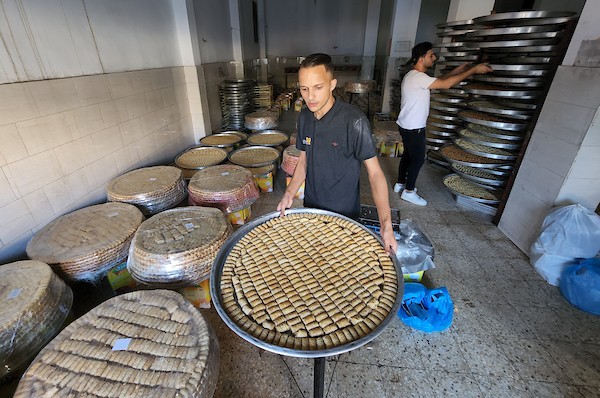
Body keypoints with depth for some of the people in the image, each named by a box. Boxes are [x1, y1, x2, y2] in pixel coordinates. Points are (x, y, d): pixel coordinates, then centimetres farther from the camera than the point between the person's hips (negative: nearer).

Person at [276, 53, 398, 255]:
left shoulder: (354, 121, -23)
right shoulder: (304, 117, -4)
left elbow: (374, 172, -21)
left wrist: (386, 224, -29)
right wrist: (290, 193, -7)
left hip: (344, 214, -5)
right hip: (311, 207, 5)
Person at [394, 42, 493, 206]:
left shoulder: (415, 76, 11)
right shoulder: (418, 77, -21)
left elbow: (440, 79, 16)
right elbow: (446, 84, -24)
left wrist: (461, 68, 10)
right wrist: (473, 70, -17)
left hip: (407, 126, 10)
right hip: (413, 128, -10)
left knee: (408, 155, 18)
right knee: (418, 159, 1)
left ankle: (400, 183, 30)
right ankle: (408, 191, 12)